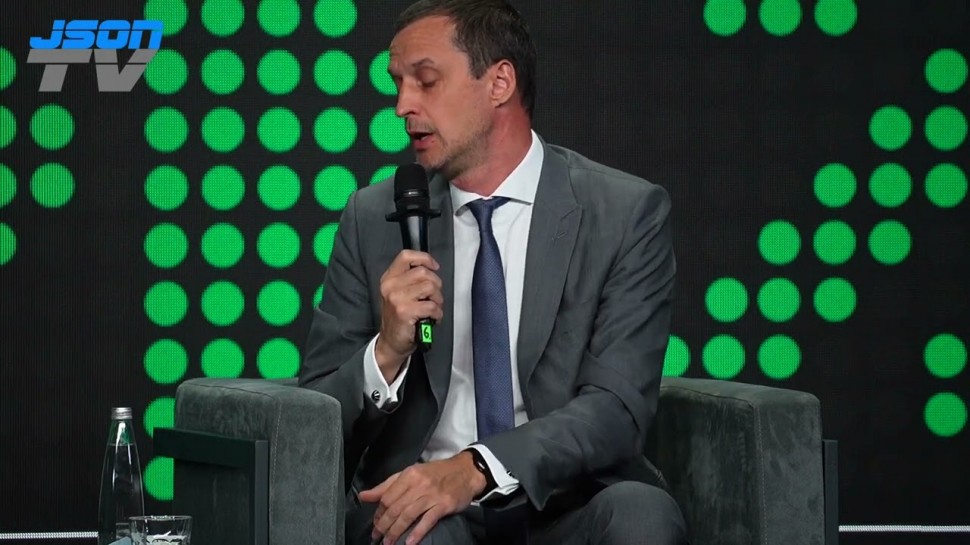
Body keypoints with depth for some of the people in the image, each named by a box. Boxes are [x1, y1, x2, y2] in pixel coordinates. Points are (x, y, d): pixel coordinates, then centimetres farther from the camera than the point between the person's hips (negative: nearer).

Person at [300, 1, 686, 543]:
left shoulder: (628, 213, -1)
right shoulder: (374, 219, 7)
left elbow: (618, 409, -10)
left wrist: (477, 468, -26)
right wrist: (386, 353, -15)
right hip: (413, 496, 0)